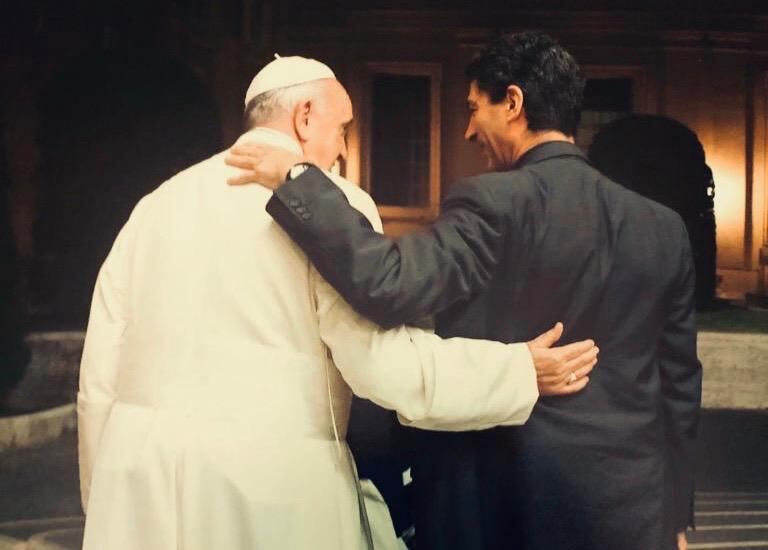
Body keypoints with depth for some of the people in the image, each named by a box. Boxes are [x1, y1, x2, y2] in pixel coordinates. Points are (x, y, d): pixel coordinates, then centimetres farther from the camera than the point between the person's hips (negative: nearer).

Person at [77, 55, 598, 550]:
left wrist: (101, 499, 19)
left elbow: (99, 375, 9)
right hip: (271, 475, -4)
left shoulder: (156, 203, 9)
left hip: (141, 480, 5)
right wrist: (521, 371, -3)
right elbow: (380, 358, -14)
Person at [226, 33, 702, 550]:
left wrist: (298, 179, -17)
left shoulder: (496, 204, -14)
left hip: (500, 496, -5)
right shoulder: (664, 227, 3)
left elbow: (389, 285, -27)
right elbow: (679, 382, 8)